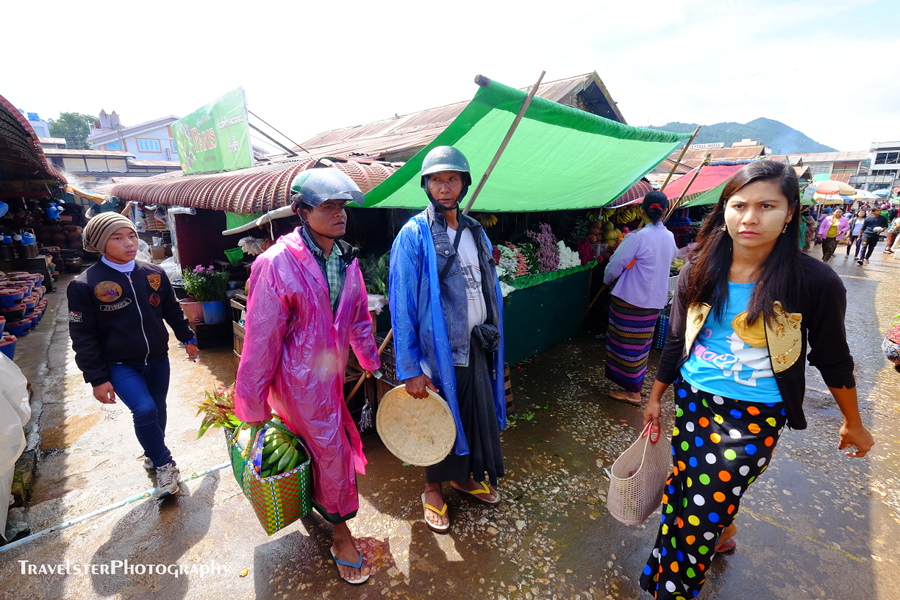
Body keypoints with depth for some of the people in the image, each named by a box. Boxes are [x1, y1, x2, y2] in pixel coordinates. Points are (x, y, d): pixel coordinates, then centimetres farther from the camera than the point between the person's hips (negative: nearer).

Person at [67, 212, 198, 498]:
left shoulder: (153, 273, -2)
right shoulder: (84, 285, -13)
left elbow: (172, 310, 12)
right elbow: (83, 337, -9)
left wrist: (188, 338, 17)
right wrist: (97, 378, -10)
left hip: (157, 359, 4)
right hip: (120, 365, -4)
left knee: (157, 409, 16)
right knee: (144, 410, -20)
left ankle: (154, 453, 43)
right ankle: (164, 464, 3)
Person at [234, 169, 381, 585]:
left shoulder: (346, 259, 0)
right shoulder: (277, 263, -21)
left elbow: (359, 317, 9)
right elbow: (261, 340, -18)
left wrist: (371, 363, 13)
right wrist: (253, 406, -12)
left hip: (331, 373, 6)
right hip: (301, 378, -6)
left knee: (317, 445, 23)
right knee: (332, 451, 5)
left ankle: (316, 502, 53)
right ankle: (341, 533, 30)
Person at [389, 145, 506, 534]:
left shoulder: (476, 232, 6)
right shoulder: (414, 235, -13)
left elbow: (490, 290, 11)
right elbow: (402, 305, -16)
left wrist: (494, 338, 11)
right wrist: (410, 368, -17)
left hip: (476, 347, 6)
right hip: (438, 351, -6)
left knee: (478, 415, 18)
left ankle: (464, 477, 46)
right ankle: (434, 487, 39)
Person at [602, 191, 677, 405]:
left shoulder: (637, 237, -19)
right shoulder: (669, 237, 5)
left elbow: (615, 264, -15)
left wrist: (607, 280, 4)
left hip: (631, 298, -7)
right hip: (655, 299, 7)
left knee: (627, 343, 5)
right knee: (641, 343, 19)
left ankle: (632, 392, 14)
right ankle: (637, 382, 34)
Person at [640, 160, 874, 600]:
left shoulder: (814, 281, -15)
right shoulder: (699, 272, -5)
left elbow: (832, 358, 0)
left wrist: (854, 424, 10)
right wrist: (656, 398, 10)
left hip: (754, 416, -3)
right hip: (692, 399, 4)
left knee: (701, 511, 2)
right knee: (685, 489, 19)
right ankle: (723, 535, 52)